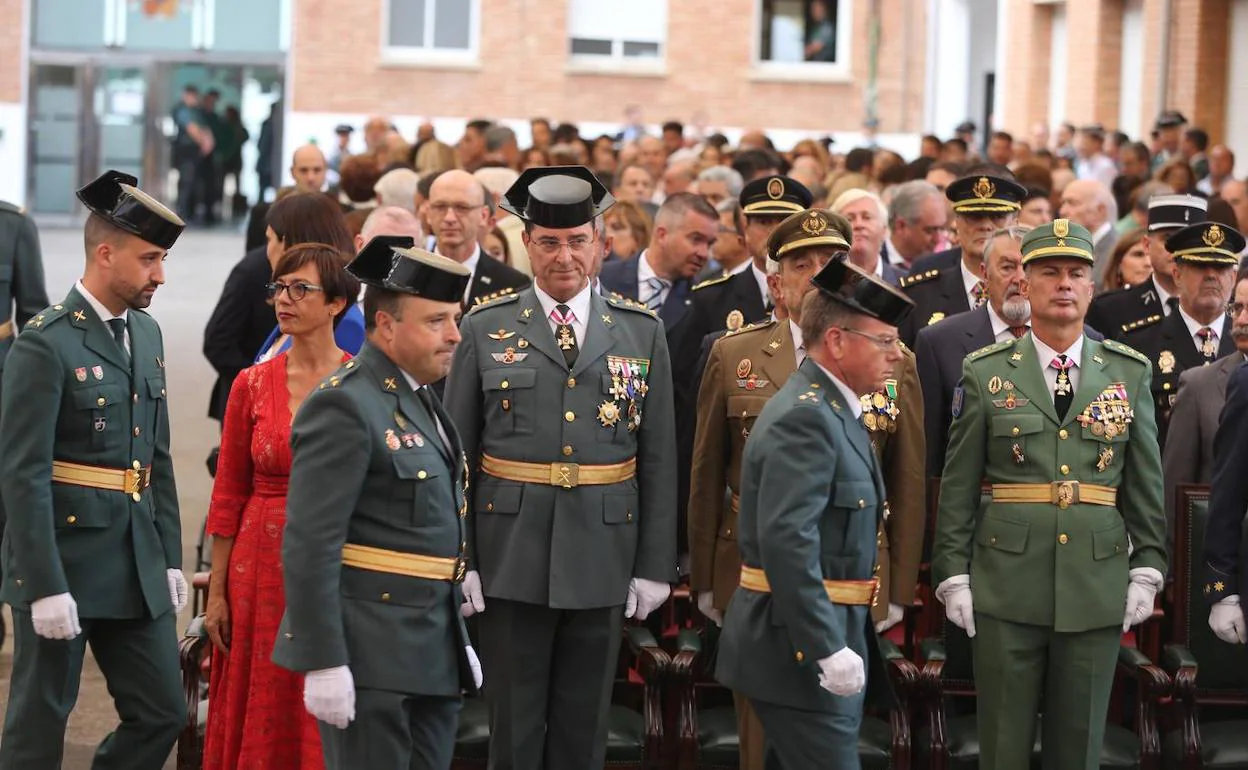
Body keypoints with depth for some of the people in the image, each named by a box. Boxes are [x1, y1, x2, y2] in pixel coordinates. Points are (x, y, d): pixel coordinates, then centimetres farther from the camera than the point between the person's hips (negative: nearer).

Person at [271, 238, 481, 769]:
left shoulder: (419, 401, 16)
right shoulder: (345, 406, -14)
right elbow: (309, 546, -19)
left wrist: (458, 641, 21)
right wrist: (324, 663, -23)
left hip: (434, 657, 9)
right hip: (370, 660, -9)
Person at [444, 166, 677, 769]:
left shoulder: (641, 332, 5)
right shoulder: (485, 329, 1)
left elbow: (659, 458, 4)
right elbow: (457, 453, 1)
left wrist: (655, 565, 0)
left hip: (603, 559, 1)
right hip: (511, 560, -1)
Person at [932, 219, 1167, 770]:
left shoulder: (1130, 373, 7)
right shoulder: (985, 373, 2)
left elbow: (1146, 482, 9)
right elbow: (957, 486, 2)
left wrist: (1147, 570, 3)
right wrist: (953, 576, -2)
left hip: (1097, 587, 1)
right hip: (1006, 589, -1)